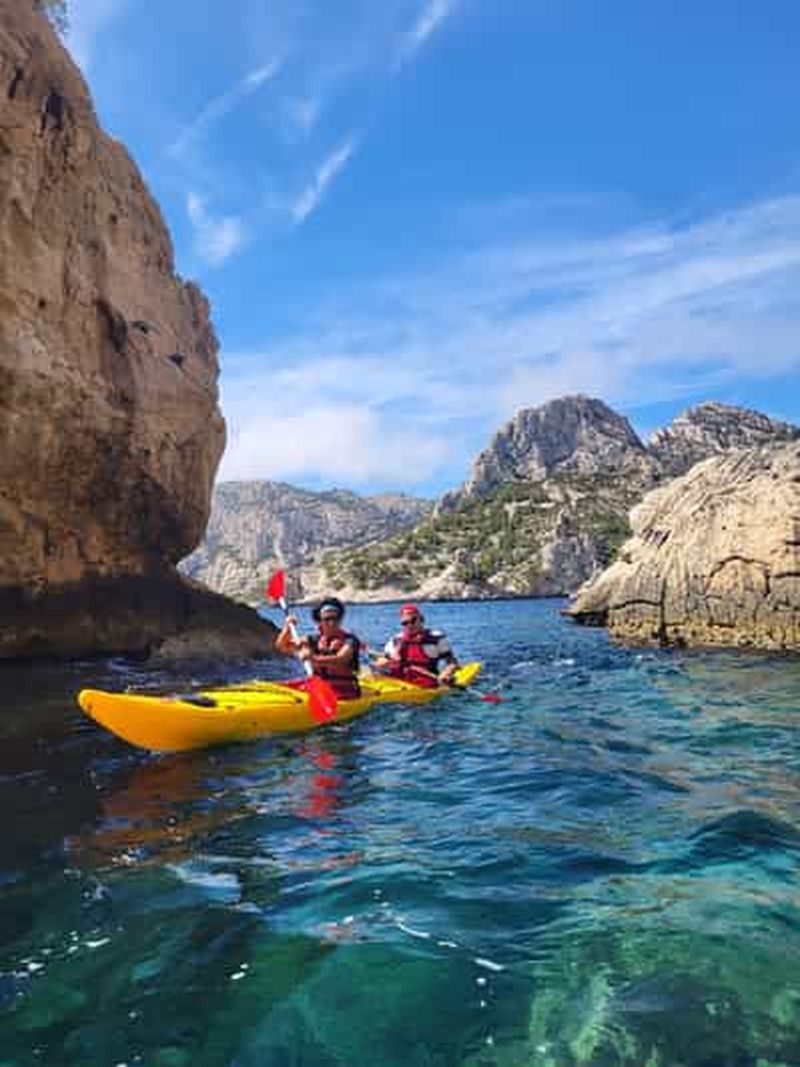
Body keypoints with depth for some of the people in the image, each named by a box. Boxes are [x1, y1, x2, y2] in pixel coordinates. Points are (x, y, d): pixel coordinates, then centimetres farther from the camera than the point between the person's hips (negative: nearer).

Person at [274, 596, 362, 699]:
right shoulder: (314, 640, 8)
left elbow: (340, 660, -29)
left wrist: (314, 659, -44)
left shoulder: (349, 640, -8)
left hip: (344, 692, -5)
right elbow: (281, 646, 10)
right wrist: (287, 627, -7)